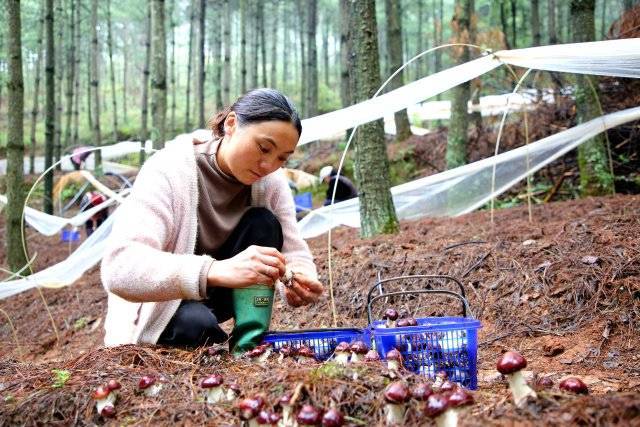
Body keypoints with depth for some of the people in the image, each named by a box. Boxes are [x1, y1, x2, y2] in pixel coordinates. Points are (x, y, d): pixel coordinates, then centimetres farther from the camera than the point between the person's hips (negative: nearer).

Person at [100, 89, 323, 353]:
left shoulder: (271, 181, -11)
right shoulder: (169, 170, -28)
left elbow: (295, 253, -10)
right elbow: (119, 268, -41)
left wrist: (301, 282, -36)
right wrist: (217, 271, -55)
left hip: (212, 295, 5)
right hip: (157, 307, -5)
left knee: (264, 222, -20)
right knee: (195, 324, -38)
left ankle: (249, 344, -19)